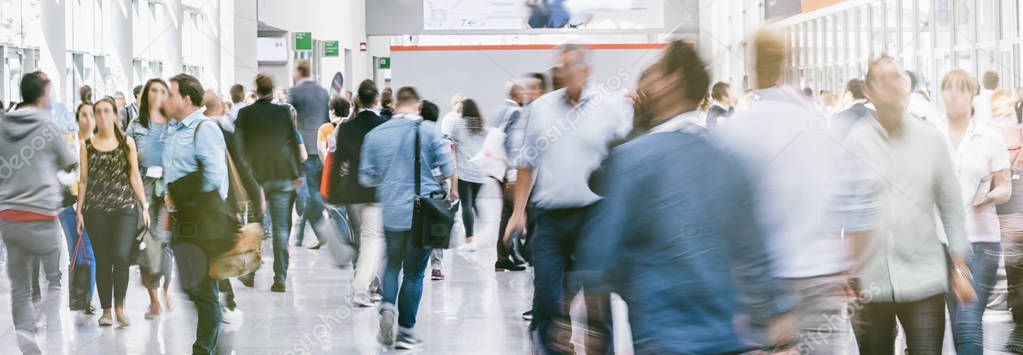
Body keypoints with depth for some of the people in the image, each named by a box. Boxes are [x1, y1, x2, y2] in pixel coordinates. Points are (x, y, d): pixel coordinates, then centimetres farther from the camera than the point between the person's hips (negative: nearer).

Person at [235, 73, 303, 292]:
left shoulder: (245, 114, -4)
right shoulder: (283, 112, -1)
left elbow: (238, 146, -2)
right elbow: (294, 143, 2)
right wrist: (297, 174, 10)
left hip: (255, 176, 0)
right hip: (282, 176, 0)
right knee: (280, 229, 2)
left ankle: (250, 274, 19)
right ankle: (280, 279, -1)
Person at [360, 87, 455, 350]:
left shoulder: (375, 135, 1)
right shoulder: (428, 131, -6)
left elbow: (366, 177, 6)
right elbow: (447, 169, -6)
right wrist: (452, 191, 15)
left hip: (391, 210, 2)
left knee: (392, 265, 19)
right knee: (414, 272, 6)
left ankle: (387, 306, -7)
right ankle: (405, 330, 9)